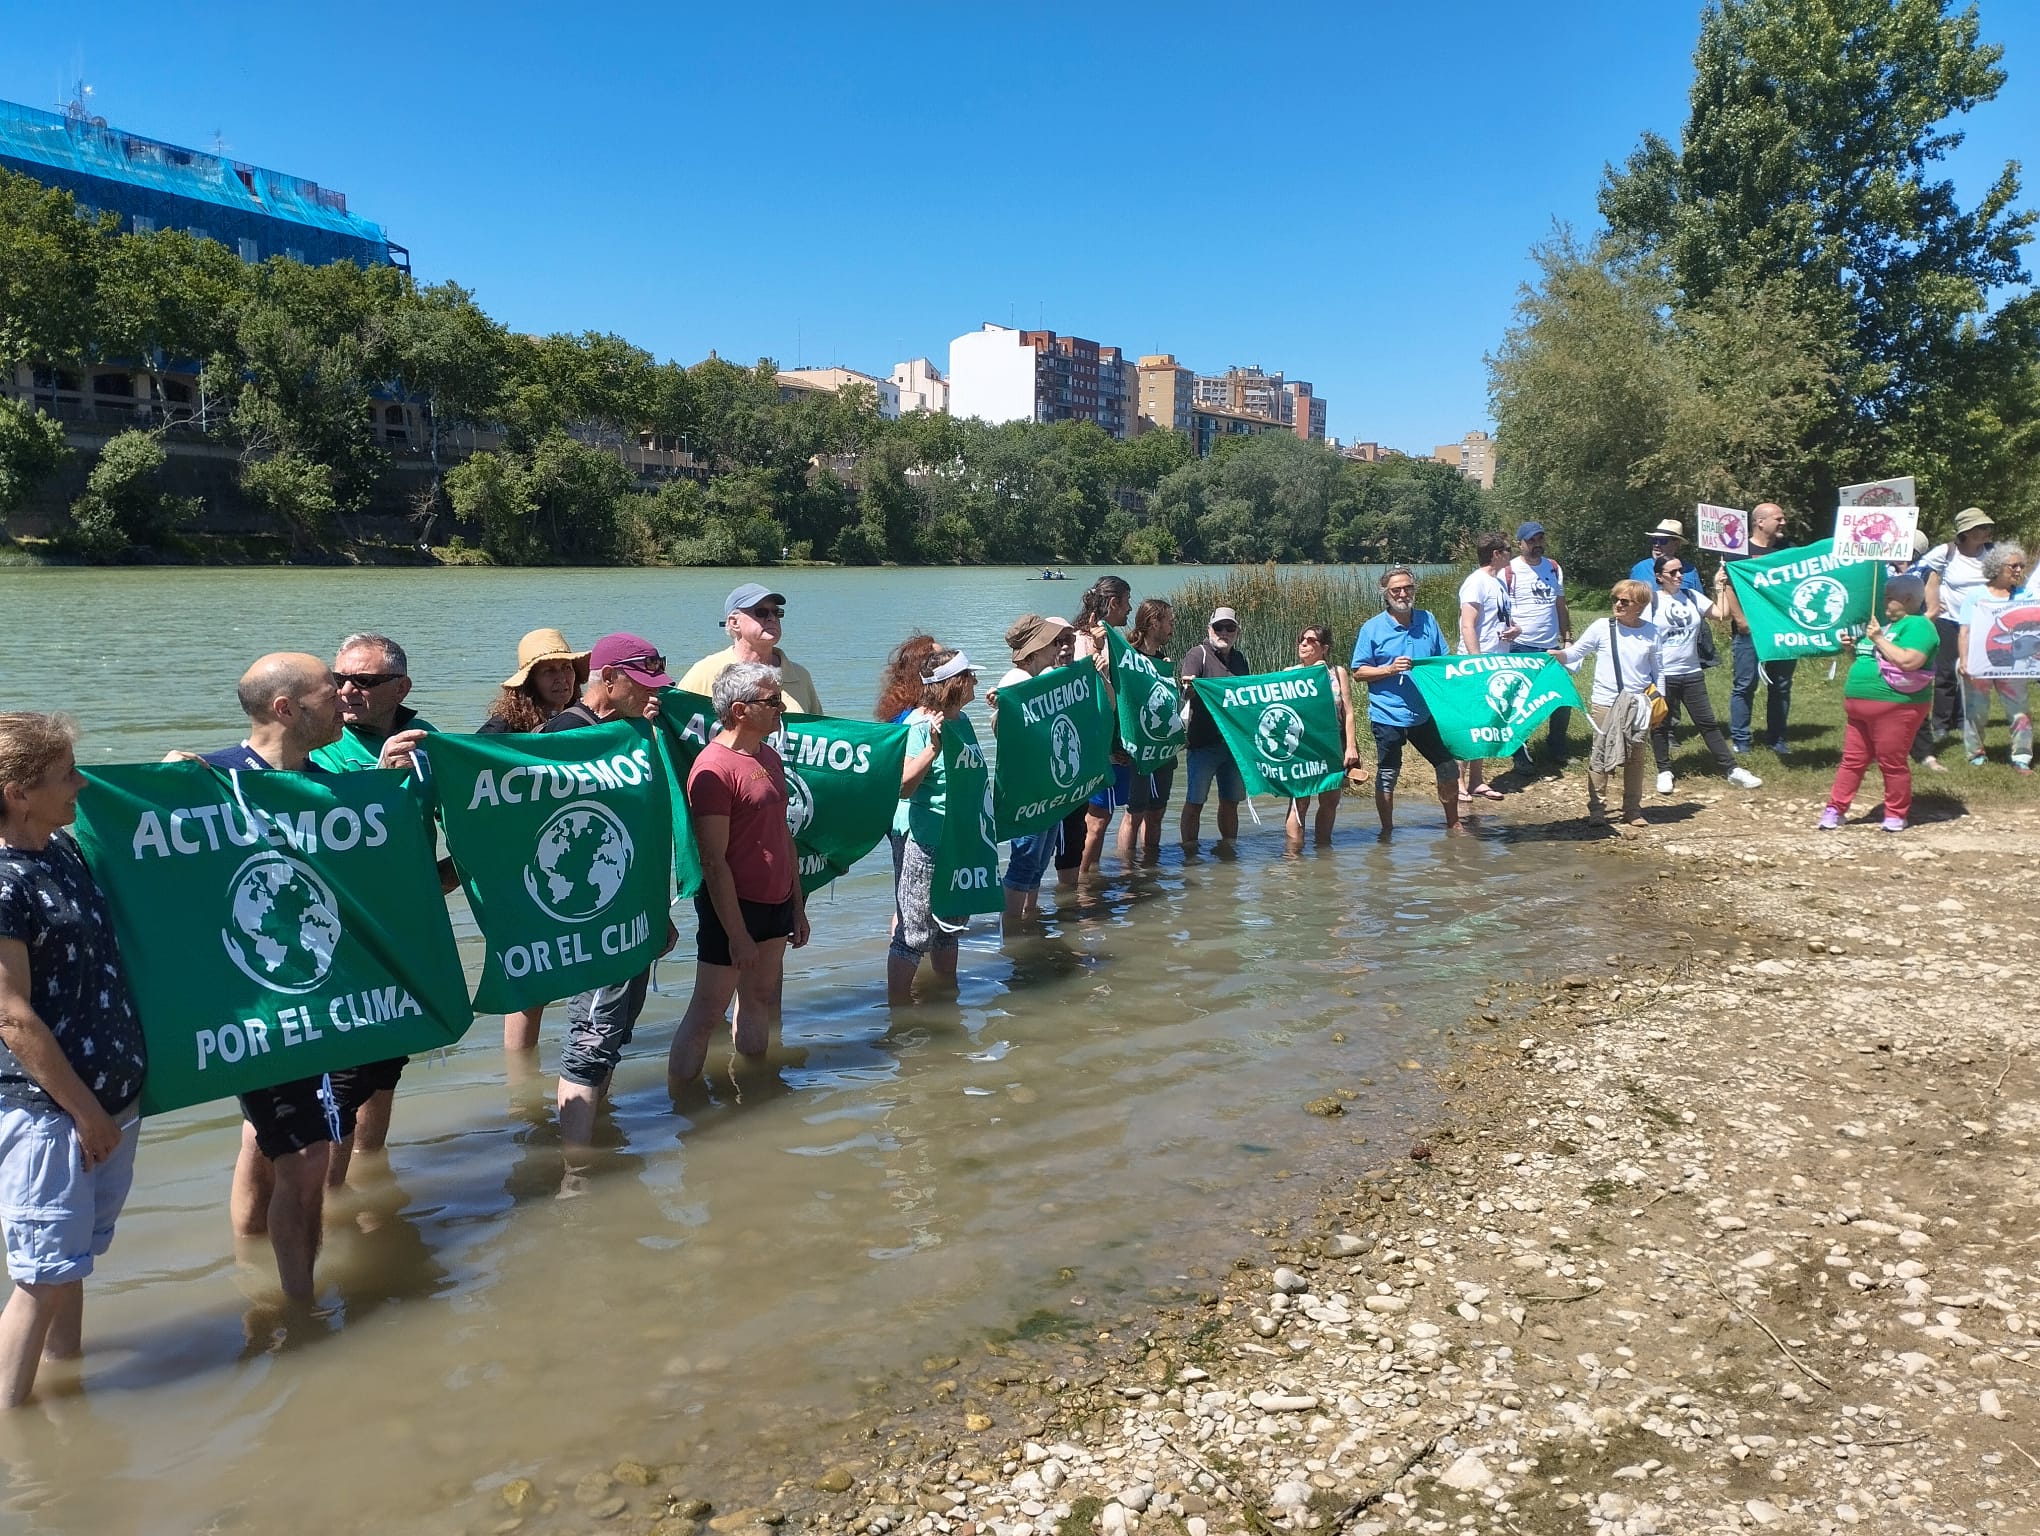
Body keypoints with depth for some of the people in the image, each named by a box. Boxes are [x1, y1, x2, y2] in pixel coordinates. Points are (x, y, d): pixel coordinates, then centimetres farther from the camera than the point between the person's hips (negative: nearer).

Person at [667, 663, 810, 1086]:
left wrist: (798, 905, 16)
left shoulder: (769, 757, 10)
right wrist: (737, 933, -19)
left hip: (776, 904, 9)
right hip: (733, 907, -9)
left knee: (760, 999, 18)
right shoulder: (714, 767, -17)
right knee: (707, 1011, -1)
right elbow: (714, 862, -19)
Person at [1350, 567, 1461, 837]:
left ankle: (1453, 824, 29)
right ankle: (1387, 831, 22)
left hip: (1426, 712, 4)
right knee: (1387, 777, 6)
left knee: (1448, 768, 10)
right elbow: (1358, 673, -5)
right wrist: (1391, 669, -20)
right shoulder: (1372, 628, -5)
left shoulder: (1427, 621, 6)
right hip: (1388, 716, -4)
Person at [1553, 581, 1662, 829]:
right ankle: (1596, 809, 8)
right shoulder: (1602, 627, -4)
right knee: (1601, 757, 1)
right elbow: (1576, 651, -2)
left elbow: (1658, 669, 11)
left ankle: (1633, 810, 19)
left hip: (1638, 705, 2)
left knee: (1635, 758, 10)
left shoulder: (1650, 632, 3)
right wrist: (1559, 654, -22)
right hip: (1605, 704, -2)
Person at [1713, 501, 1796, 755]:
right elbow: (1726, 586, -9)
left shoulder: (1788, 549, 14)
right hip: (1749, 630, -5)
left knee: (1781, 687, 10)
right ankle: (1740, 741, 4)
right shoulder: (1739, 550, -2)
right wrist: (1741, 620, -14)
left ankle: (1776, 739, 19)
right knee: (1744, 686, -2)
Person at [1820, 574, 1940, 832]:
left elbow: (1909, 661, -25)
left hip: (1895, 705, -9)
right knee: (1852, 759, 10)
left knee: (1892, 763, 1)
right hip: (1858, 704, 9)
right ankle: (1835, 809, 13)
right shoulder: (1886, 623, 20)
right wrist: (1853, 648, 10)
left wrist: (1878, 640, -21)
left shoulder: (1918, 625, -9)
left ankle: (1896, 815, 14)